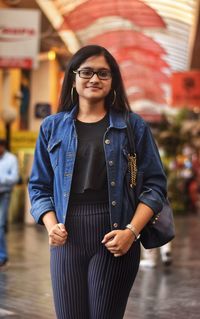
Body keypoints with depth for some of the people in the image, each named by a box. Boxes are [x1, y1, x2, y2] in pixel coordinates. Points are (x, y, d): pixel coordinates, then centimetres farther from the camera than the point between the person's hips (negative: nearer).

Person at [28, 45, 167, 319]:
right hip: (67, 238, 2)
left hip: (114, 240, -2)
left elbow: (154, 185, 3)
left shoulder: (133, 126, 5)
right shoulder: (52, 127, 11)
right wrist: (51, 225, -6)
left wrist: (131, 231, -10)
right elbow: (39, 186, 13)